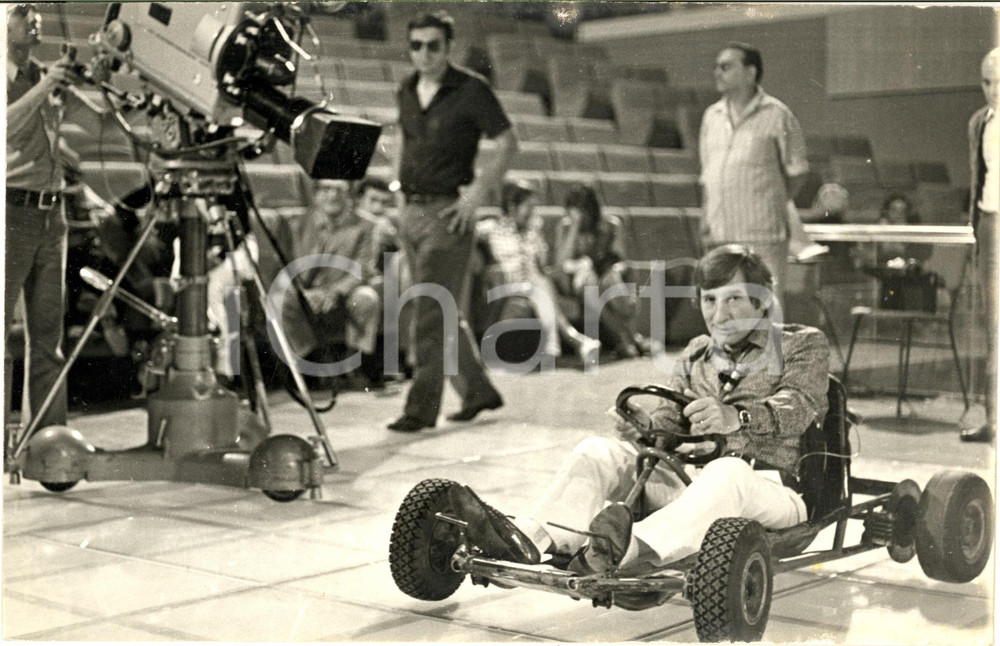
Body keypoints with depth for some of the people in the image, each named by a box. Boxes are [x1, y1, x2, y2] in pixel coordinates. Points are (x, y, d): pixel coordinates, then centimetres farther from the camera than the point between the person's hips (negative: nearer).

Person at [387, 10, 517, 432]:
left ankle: (422, 408, -5)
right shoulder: (407, 91, 10)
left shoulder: (471, 90, -9)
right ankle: (478, 391, 26)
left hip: (449, 214, -7)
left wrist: (477, 195, -14)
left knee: (431, 316, -9)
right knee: (443, 314, 13)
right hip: (412, 212, 7)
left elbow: (508, 144, -8)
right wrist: (400, 188, 16)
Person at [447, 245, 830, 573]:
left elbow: (799, 407, -13)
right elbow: (668, 418, 11)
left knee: (726, 472, -40)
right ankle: (530, 539, -42)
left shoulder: (804, 346, 8)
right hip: (689, 486, 5)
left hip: (769, 492, -5)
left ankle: (624, 551, -65)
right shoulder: (696, 356, 23)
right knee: (598, 451, -16)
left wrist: (736, 418, -35)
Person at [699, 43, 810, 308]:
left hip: (763, 235, -5)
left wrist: (774, 206, 0)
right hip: (719, 234, 5)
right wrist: (708, 214, 9)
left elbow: (796, 172, 5)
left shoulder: (776, 115, -2)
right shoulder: (712, 116, 14)